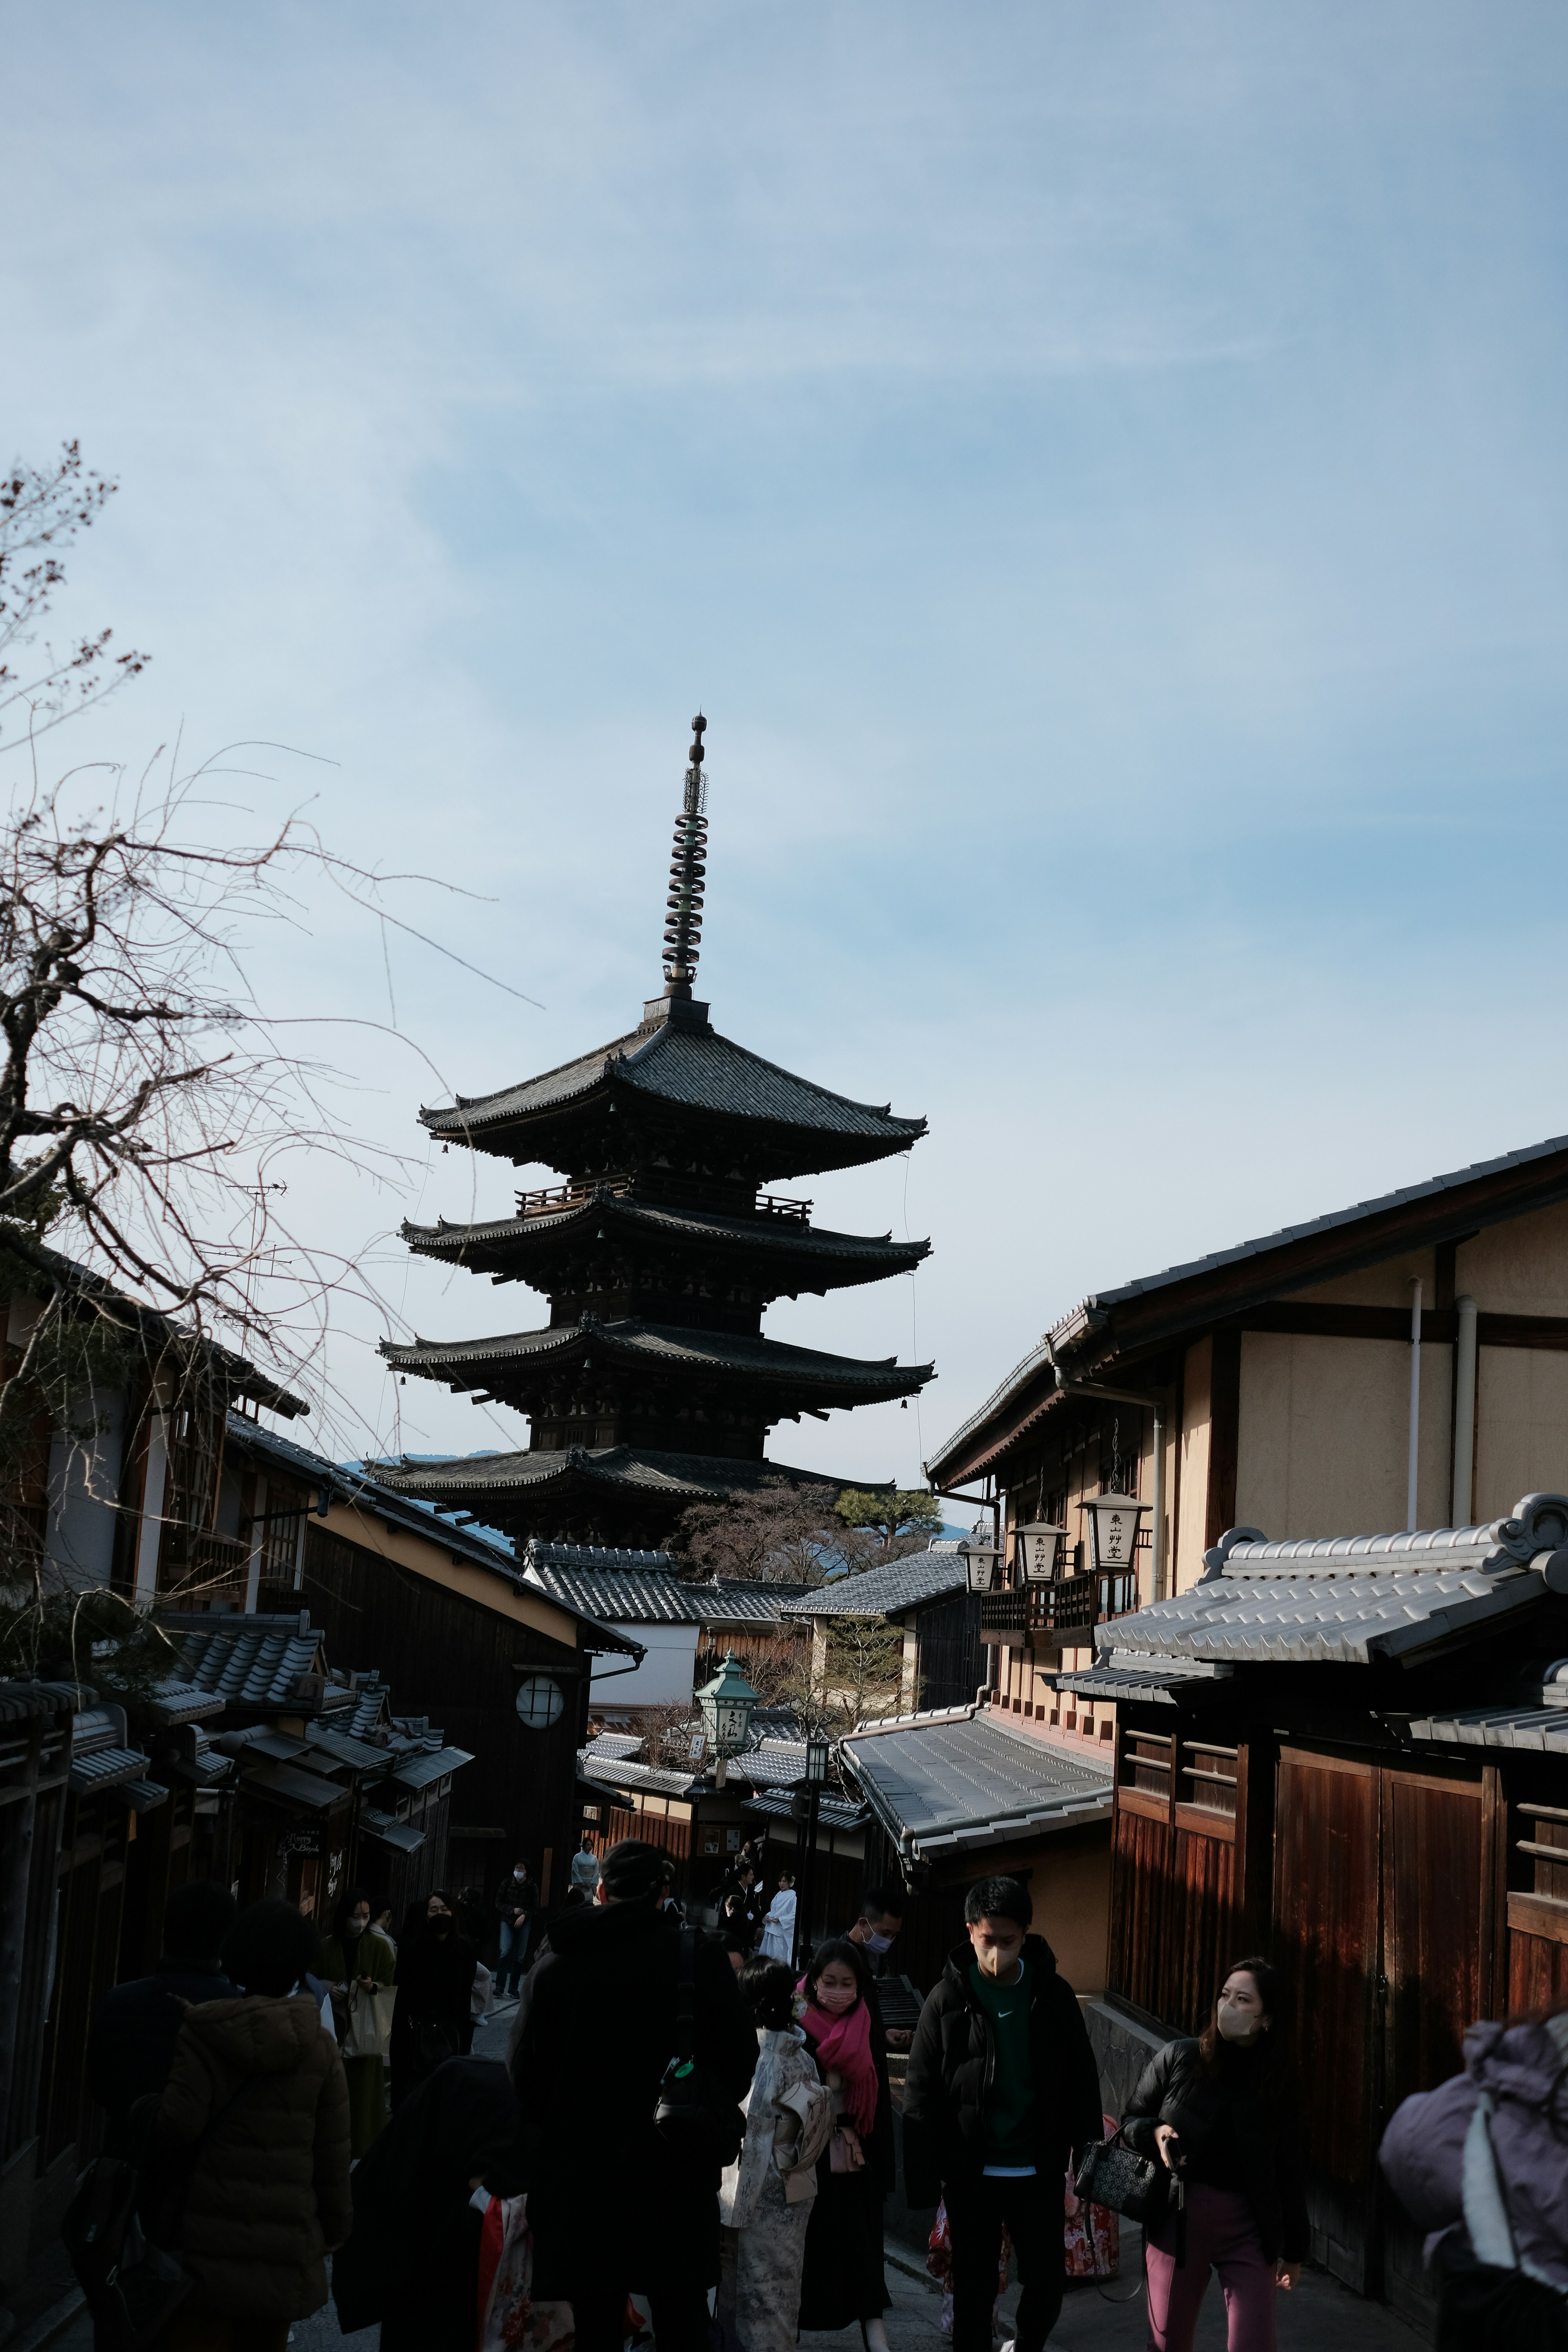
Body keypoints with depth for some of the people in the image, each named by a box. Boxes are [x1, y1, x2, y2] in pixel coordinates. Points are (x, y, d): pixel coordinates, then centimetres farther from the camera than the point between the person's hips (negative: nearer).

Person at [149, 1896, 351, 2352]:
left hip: (208, 2241, -3)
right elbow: (332, 2153, 3)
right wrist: (333, 2230, 13)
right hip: (286, 2245, 3)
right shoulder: (319, 2045, 1)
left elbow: (176, 2125, -16)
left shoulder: (207, 2033, -8)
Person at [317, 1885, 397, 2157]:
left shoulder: (380, 1947, -3)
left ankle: (363, 2148, 5)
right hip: (334, 2026, 2)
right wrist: (326, 1989, -9)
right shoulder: (326, 1946, 0)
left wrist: (372, 1987, -20)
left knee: (363, 2087, -2)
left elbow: (389, 1989, 0)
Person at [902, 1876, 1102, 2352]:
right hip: (970, 2174, -1)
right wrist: (922, 2179, -9)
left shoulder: (1054, 1994, -4)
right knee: (974, 2291, 8)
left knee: (1048, 2282, 9)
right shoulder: (947, 1998, -7)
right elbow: (922, 2095, -6)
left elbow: (1081, 2080, 3)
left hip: (1039, 2172, 1)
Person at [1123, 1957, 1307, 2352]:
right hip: (1177, 2219, 0)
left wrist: (1294, 2248, 10)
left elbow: (1288, 2169, 7)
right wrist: (1155, 2133, -14)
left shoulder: (1277, 2081, 1)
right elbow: (1131, 2121, 8)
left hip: (1249, 2228, 0)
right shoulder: (1177, 2058, -2)